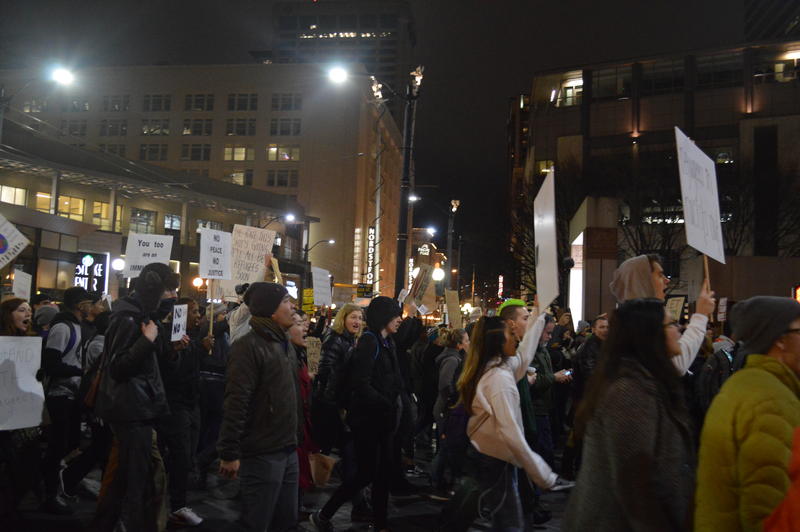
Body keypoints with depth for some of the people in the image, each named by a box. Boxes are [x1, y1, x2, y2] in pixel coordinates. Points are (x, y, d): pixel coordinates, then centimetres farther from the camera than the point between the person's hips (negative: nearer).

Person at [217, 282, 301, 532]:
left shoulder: (286, 344, 13)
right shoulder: (249, 346, -15)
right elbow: (235, 403, -19)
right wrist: (229, 453, -20)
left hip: (288, 450, 8)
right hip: (262, 454, -8)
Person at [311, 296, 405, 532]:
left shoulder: (387, 342, 11)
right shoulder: (369, 342, -15)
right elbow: (361, 385, -22)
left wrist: (396, 405, 0)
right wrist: (388, 406, -16)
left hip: (384, 418, 8)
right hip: (367, 418, -8)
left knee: (385, 471, 10)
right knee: (367, 473, -3)